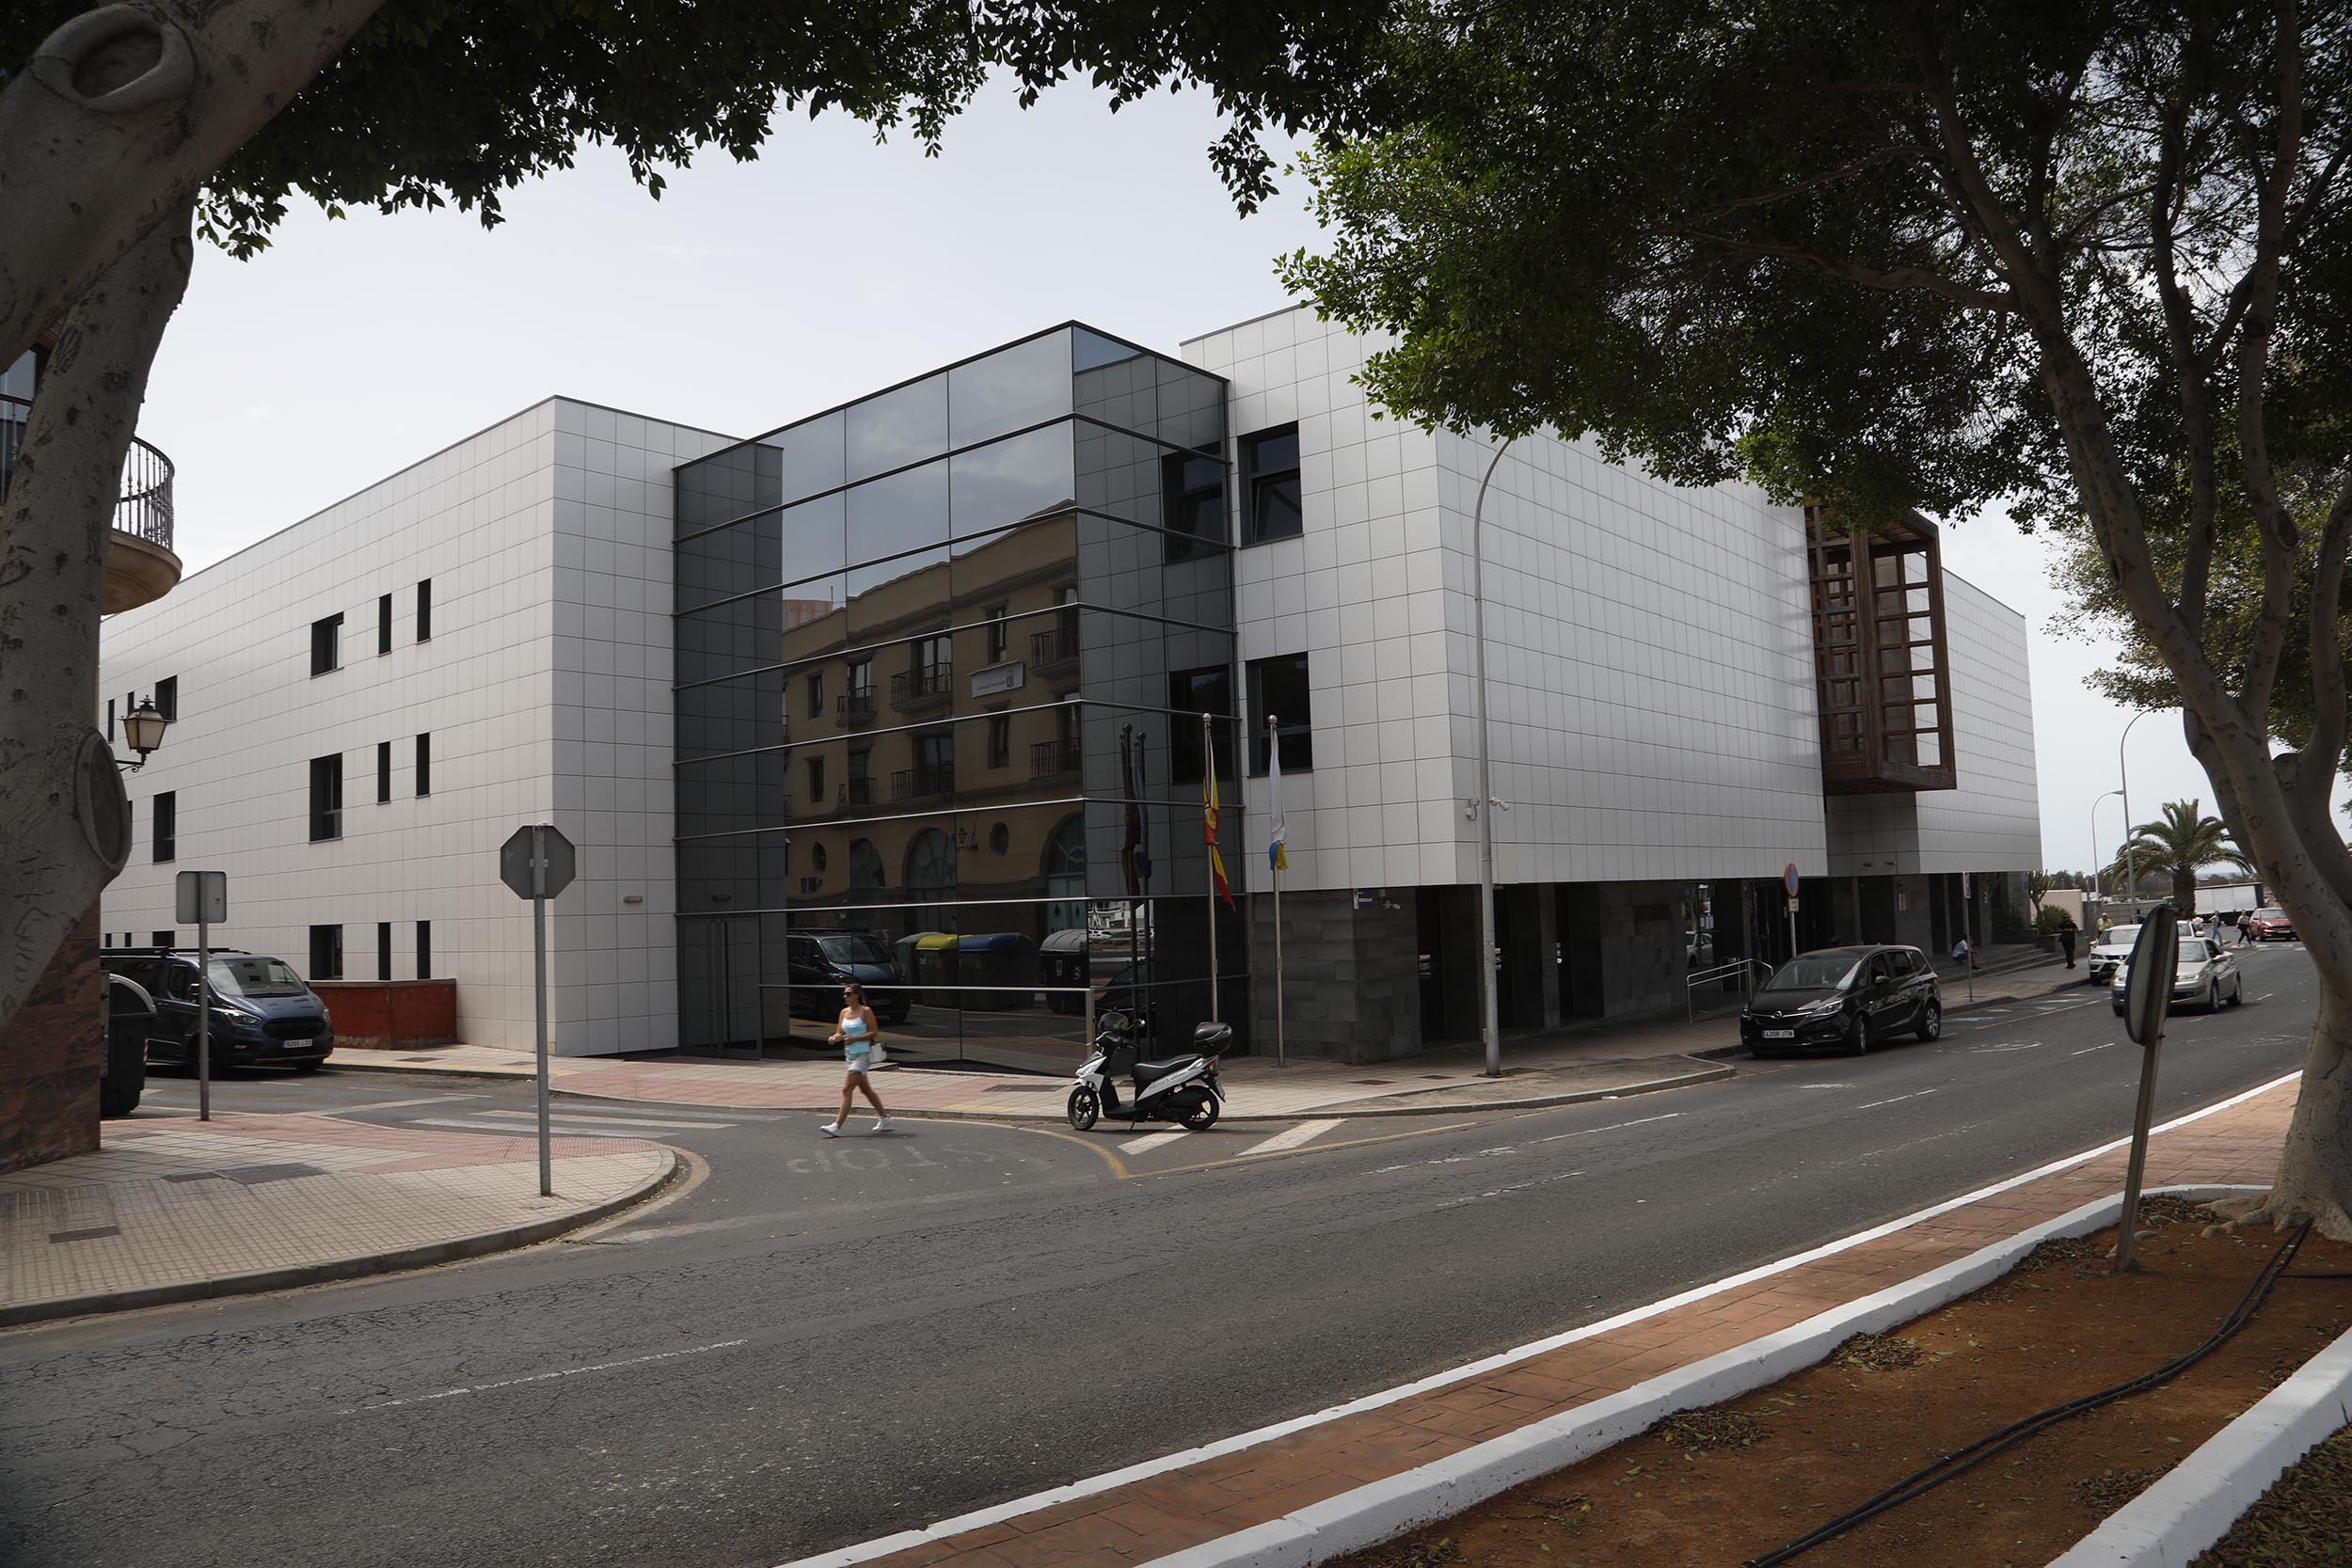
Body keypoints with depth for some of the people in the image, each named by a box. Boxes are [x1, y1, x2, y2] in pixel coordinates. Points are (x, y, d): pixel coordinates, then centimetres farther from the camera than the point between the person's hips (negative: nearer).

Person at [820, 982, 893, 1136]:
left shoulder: (866, 1011, -9)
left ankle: (837, 1126, -15)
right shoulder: (844, 1012, 10)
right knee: (866, 1089, 16)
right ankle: (884, 1118, 29)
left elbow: (874, 1033, -12)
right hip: (851, 1055, 8)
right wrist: (835, 1037, -11)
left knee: (847, 1089, -14)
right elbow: (840, 1033, 12)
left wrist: (854, 1039, -21)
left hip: (863, 1055, -8)